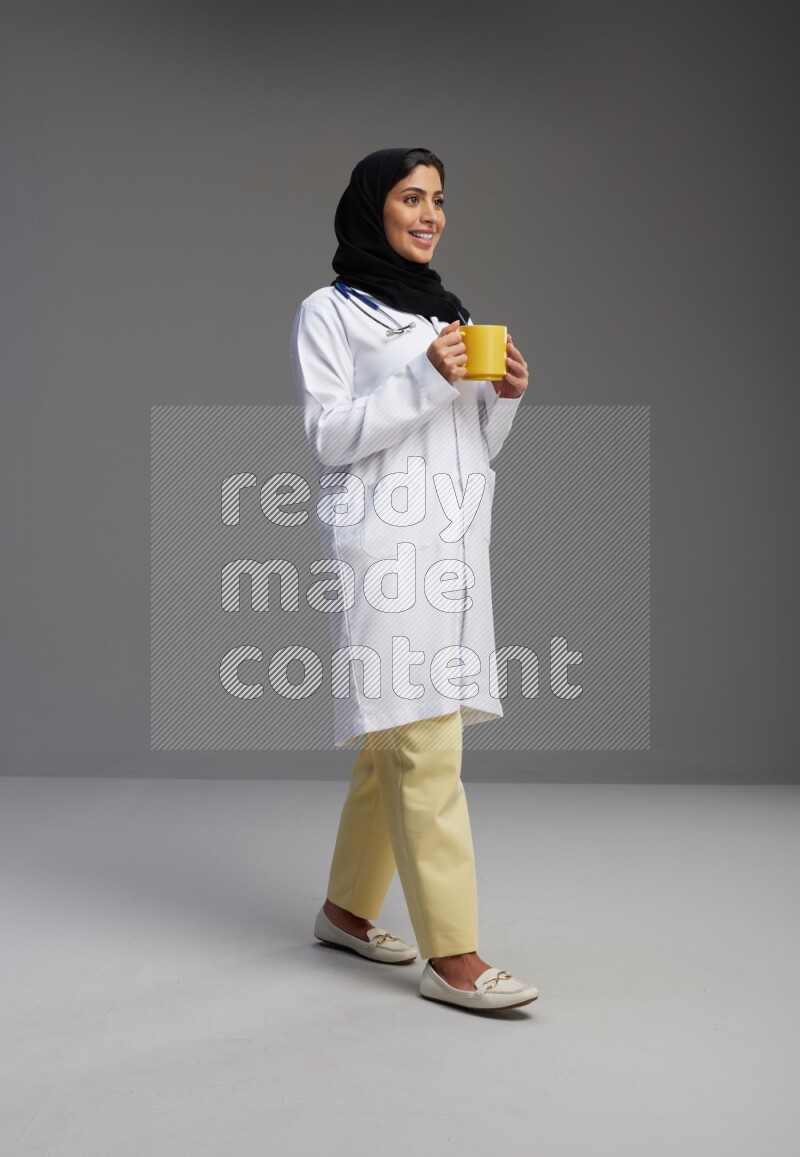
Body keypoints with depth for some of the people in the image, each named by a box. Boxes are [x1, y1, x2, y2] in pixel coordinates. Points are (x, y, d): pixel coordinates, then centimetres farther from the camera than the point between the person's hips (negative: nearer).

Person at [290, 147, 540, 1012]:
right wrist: (425, 379, -15)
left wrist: (505, 395, 1)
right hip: (384, 544, -7)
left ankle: (347, 909, 24)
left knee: (394, 741, 10)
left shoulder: (446, 313, 20)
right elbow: (329, 436, -7)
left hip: (455, 543, 7)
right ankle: (451, 956, -10)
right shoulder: (329, 313, 2)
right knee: (425, 747, -12)